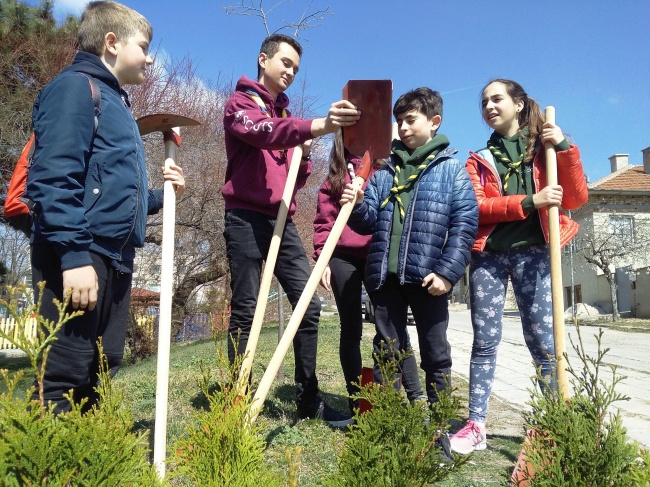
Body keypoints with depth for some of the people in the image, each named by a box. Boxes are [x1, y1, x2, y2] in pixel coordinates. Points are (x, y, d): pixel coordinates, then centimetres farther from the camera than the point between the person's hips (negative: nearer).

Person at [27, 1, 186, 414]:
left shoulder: (116, 104, 23)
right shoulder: (76, 87, -5)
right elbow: (54, 179, -18)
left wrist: (160, 196, 11)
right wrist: (74, 255, -24)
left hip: (114, 259, 10)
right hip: (79, 257, -10)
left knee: (101, 370, 14)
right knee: (66, 373, -6)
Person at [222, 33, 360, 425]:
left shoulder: (285, 115, 23)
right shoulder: (241, 103, 3)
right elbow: (263, 132, -23)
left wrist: (304, 156, 0)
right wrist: (318, 126, -39)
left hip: (282, 221, 6)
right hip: (246, 218, -6)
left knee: (309, 305, -1)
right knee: (245, 312, -4)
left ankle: (309, 398, 6)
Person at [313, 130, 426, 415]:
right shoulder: (335, 177, 12)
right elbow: (324, 222, 6)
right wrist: (322, 259, -3)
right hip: (344, 258, 1)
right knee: (351, 329, 5)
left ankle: (416, 397, 5)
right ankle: (356, 401, 13)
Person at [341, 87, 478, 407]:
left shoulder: (451, 168, 3)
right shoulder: (385, 170, 15)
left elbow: (465, 223, -6)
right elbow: (369, 222, 11)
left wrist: (447, 271, -15)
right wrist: (357, 206, -11)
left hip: (428, 277, -3)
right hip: (385, 275, 4)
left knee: (435, 353, 9)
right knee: (386, 352, 11)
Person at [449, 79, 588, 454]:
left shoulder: (545, 148, 10)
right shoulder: (479, 159, 12)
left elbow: (576, 199, 0)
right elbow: (474, 208, -5)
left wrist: (565, 148, -9)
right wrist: (529, 202, -17)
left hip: (533, 254, -1)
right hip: (488, 256, 2)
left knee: (543, 342, -1)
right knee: (485, 341, 2)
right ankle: (476, 426, 8)